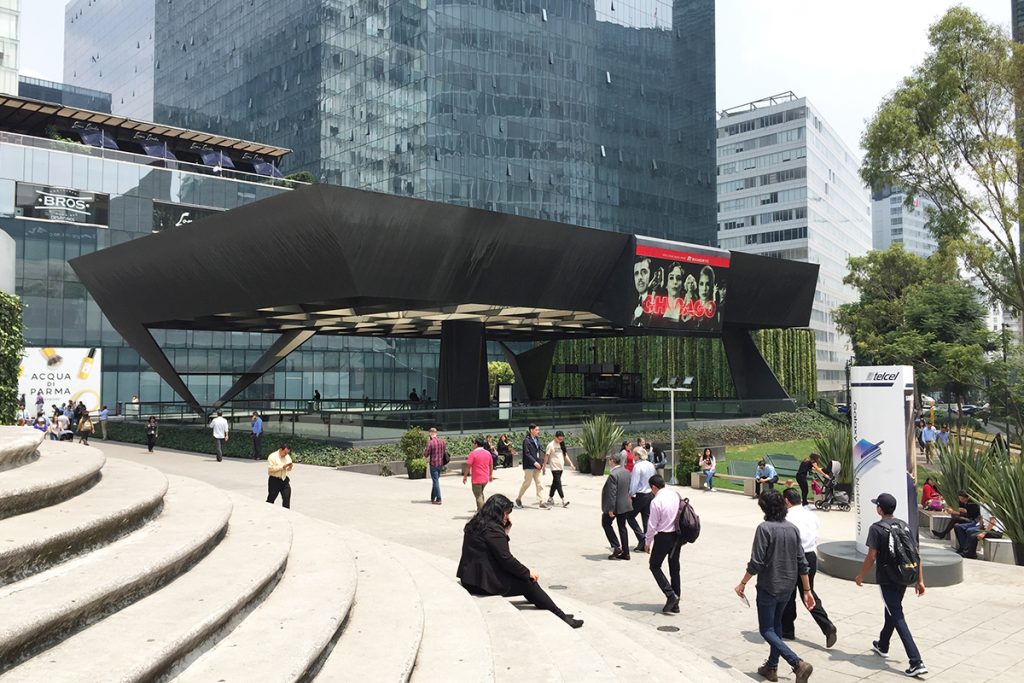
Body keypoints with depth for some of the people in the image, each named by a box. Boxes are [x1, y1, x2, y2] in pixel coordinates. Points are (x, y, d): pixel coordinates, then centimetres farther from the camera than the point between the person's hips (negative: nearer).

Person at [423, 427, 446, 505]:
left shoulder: (430, 442, -17)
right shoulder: (442, 441, 3)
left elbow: (426, 454, -14)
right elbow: (445, 450, 12)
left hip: (433, 464, -7)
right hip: (441, 463, 7)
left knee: (435, 481, -1)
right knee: (435, 480, 19)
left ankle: (438, 499, -2)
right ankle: (433, 498, 29)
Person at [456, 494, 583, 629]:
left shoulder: (477, 524, 12)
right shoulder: (492, 529, -19)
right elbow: (506, 559, -19)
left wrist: (505, 530, 9)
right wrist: (528, 573, -6)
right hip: (486, 581, -10)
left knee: (525, 578, 16)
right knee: (529, 582, -2)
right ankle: (562, 617, 4)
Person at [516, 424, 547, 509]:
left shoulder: (536, 440, 14)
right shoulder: (526, 440, -11)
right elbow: (527, 453, -18)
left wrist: (540, 463, 10)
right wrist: (534, 462, -23)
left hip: (536, 465, 8)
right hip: (529, 466, -8)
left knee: (539, 484, 4)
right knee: (527, 483, 0)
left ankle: (541, 503, 5)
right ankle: (518, 499, 19)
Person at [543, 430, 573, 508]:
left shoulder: (561, 445, 11)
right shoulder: (551, 445, -8)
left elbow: (565, 454, 17)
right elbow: (546, 456, -7)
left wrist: (570, 463, 10)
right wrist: (544, 466, -8)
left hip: (561, 467, 7)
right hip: (554, 467, -7)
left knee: (555, 484, 12)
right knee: (558, 484, -10)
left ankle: (550, 499, 22)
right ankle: (563, 500, -13)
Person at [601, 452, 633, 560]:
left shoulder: (613, 474, -23)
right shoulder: (626, 472, 3)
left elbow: (612, 493, -23)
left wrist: (610, 509, -19)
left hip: (615, 505, -8)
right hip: (625, 504, 8)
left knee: (606, 523, 13)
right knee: (622, 527, 15)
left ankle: (616, 547, 5)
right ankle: (625, 552, 17)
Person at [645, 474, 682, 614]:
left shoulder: (656, 501, -17)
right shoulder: (676, 496, 2)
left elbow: (652, 524, -14)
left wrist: (647, 542, -1)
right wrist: (681, 537, 19)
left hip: (663, 537, -7)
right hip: (677, 536, 7)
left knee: (654, 566, 10)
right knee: (675, 568, 14)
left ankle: (670, 595, -4)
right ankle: (675, 604, 19)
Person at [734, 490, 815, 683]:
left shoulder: (765, 528, -17)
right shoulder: (793, 529, 2)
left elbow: (756, 563, -19)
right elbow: (802, 563, 4)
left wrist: (742, 584, -7)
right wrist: (807, 591, 10)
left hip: (768, 587, -7)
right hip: (787, 587, 7)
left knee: (767, 630, 3)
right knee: (776, 625, 22)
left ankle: (798, 664, -11)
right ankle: (772, 667, 28)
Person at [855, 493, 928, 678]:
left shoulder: (876, 528, -12)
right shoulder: (904, 526, 6)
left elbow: (872, 556, -14)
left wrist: (861, 576, 0)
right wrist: (920, 581, 8)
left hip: (887, 579, -7)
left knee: (897, 617, -5)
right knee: (891, 610, 25)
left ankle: (917, 662, -13)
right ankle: (882, 645, 44)